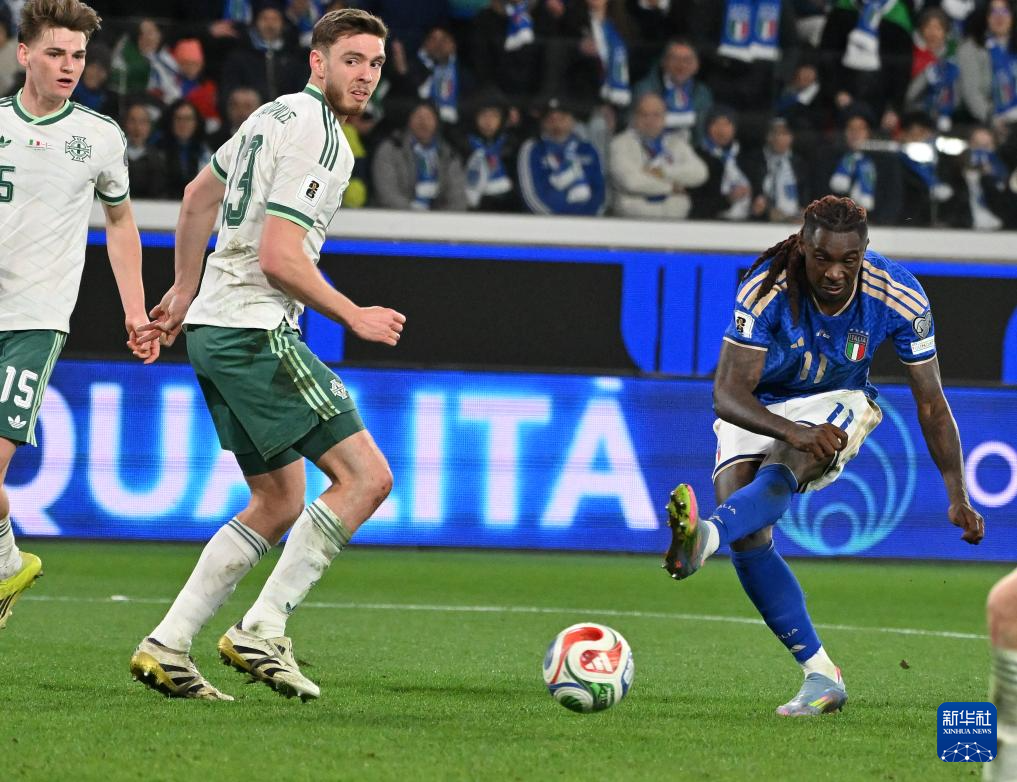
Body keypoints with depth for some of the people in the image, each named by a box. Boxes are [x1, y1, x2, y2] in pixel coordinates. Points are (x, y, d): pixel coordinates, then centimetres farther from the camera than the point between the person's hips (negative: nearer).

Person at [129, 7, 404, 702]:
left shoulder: (277, 116, 17)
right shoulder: (319, 138, -14)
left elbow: (199, 195, 29)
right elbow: (279, 258, -21)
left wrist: (185, 288, 38)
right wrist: (355, 318, -10)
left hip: (216, 326, 10)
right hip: (255, 330, -10)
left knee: (279, 505, 15)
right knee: (366, 476, -12)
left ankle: (166, 646, 9)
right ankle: (262, 632, -12)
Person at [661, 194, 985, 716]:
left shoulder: (899, 297, -22)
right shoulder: (766, 290, -28)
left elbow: (931, 402, -12)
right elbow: (727, 393, -31)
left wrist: (958, 497, -17)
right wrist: (792, 431, -49)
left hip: (837, 404, 0)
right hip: (757, 412, 0)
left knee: (785, 473, -36)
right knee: (748, 538, -20)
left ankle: (704, 537, -64)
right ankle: (820, 677, -15)